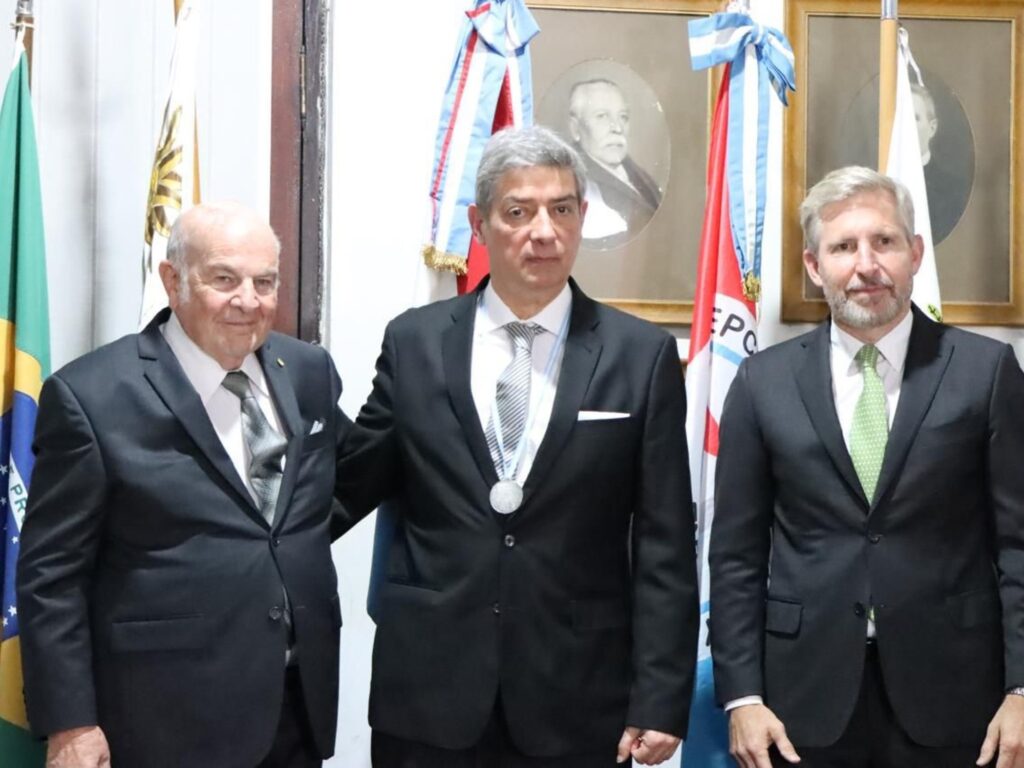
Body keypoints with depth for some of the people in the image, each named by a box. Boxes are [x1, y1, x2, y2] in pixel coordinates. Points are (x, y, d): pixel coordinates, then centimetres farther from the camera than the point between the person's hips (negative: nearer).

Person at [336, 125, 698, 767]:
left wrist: (659, 700, -6)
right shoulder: (414, 342, 3)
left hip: (576, 703, -1)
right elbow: (349, 486, 13)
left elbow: (664, 547, -3)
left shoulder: (643, 356, -1)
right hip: (427, 695, 1)